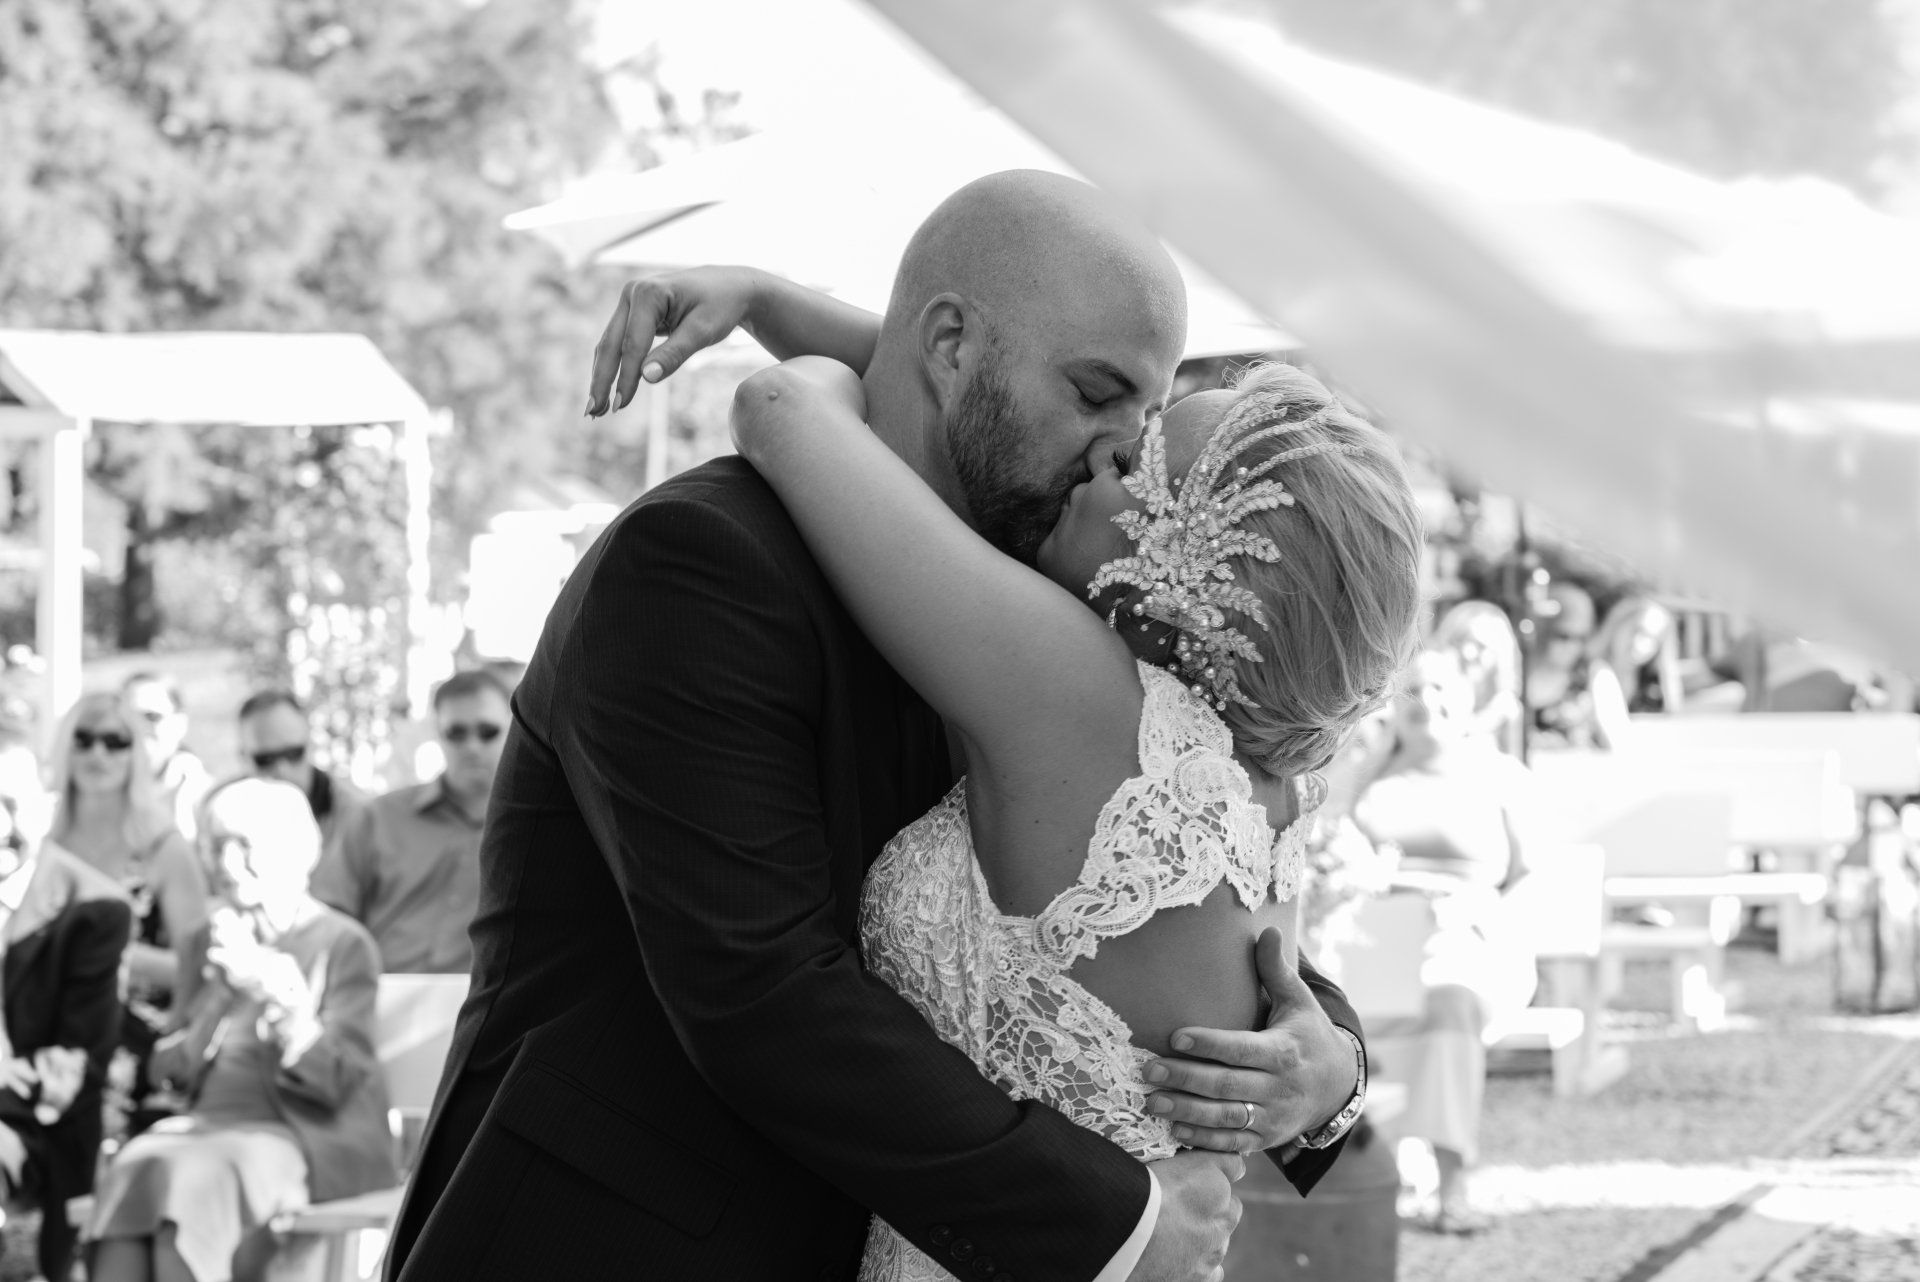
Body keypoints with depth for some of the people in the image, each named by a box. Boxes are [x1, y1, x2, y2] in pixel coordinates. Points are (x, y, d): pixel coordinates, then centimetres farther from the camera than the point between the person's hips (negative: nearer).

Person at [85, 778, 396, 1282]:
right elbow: (176, 1069, 14)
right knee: (133, 1168, -30)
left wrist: (278, 995, -22)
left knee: (196, 1174, -35)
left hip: (304, 1139, -5)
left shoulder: (343, 944, 3)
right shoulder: (210, 942, 21)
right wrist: (220, 989, -1)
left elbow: (332, 1081, -7)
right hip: (208, 1123, 5)